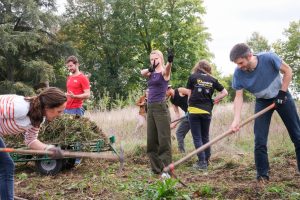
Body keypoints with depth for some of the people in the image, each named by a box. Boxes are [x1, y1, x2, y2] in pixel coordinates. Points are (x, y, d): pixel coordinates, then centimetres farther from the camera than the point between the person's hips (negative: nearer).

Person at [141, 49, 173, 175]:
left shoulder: (164, 72, -4)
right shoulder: (151, 73, 13)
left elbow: (167, 68, -28)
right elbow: (142, 72, -9)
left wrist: (170, 61, -52)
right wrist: (150, 69, -32)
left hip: (161, 107, -7)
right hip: (150, 108, 7)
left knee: (164, 139, -5)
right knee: (151, 140, 9)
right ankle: (156, 168, 18)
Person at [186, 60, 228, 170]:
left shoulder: (192, 77, 1)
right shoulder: (213, 80, 8)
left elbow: (189, 93, 3)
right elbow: (225, 92, 11)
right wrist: (213, 100, 12)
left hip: (194, 110, -3)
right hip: (207, 111, 3)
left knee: (197, 137, 2)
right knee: (205, 137, 16)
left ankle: (202, 162, -4)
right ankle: (206, 160, 20)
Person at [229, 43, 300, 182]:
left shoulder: (269, 58, -31)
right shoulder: (238, 73, -23)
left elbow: (287, 71, -15)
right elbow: (238, 97, -17)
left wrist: (282, 93, -17)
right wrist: (236, 120, -29)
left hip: (281, 96, -1)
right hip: (263, 102, 1)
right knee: (260, 140, -7)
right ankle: (262, 175, 3)